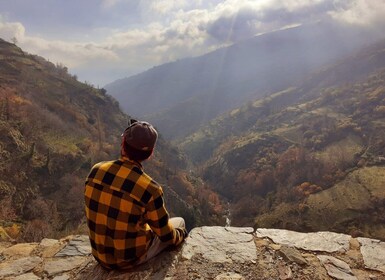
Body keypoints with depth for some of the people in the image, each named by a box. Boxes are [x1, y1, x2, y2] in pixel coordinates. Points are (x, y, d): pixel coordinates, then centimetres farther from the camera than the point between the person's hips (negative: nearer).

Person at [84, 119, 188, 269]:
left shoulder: (96, 171, -14)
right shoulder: (149, 189, -29)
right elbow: (166, 236, -14)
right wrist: (180, 235, 9)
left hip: (100, 255, 5)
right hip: (130, 258, -5)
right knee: (179, 222, 17)